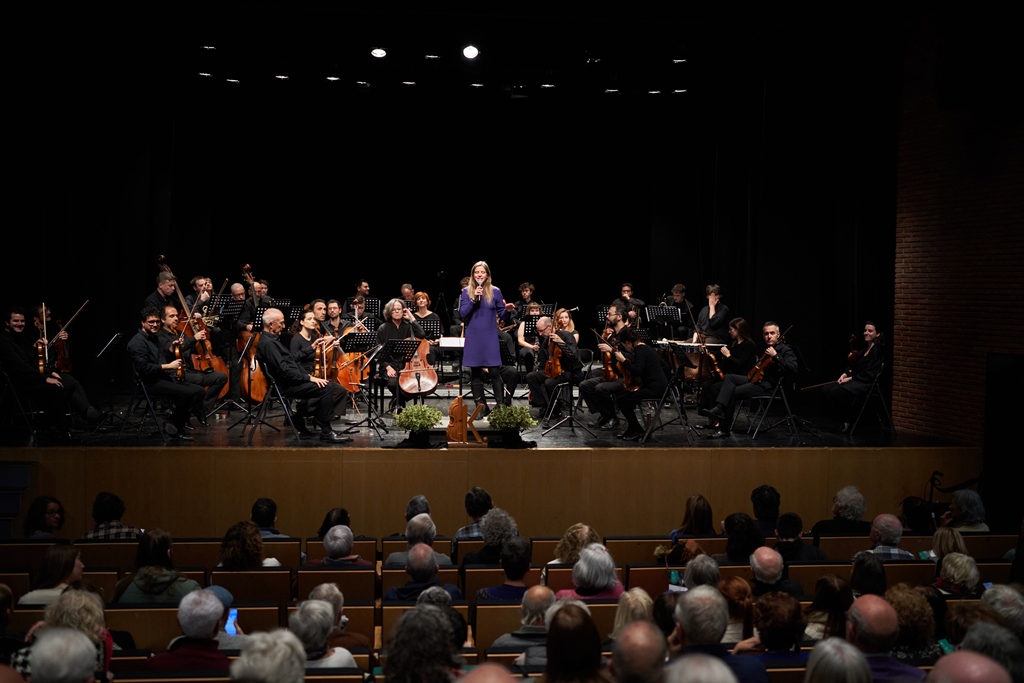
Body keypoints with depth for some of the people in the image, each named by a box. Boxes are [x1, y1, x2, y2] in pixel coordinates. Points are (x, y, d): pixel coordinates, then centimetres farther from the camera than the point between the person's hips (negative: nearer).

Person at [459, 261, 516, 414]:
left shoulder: (495, 291, 2)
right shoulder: (467, 291, 2)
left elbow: (502, 315, 5)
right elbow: (462, 314, -6)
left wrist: (507, 310, -17)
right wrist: (474, 299, -17)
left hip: (490, 337, -1)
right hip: (473, 337, 1)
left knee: (495, 372, -6)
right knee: (476, 373, 5)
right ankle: (481, 406, 14)